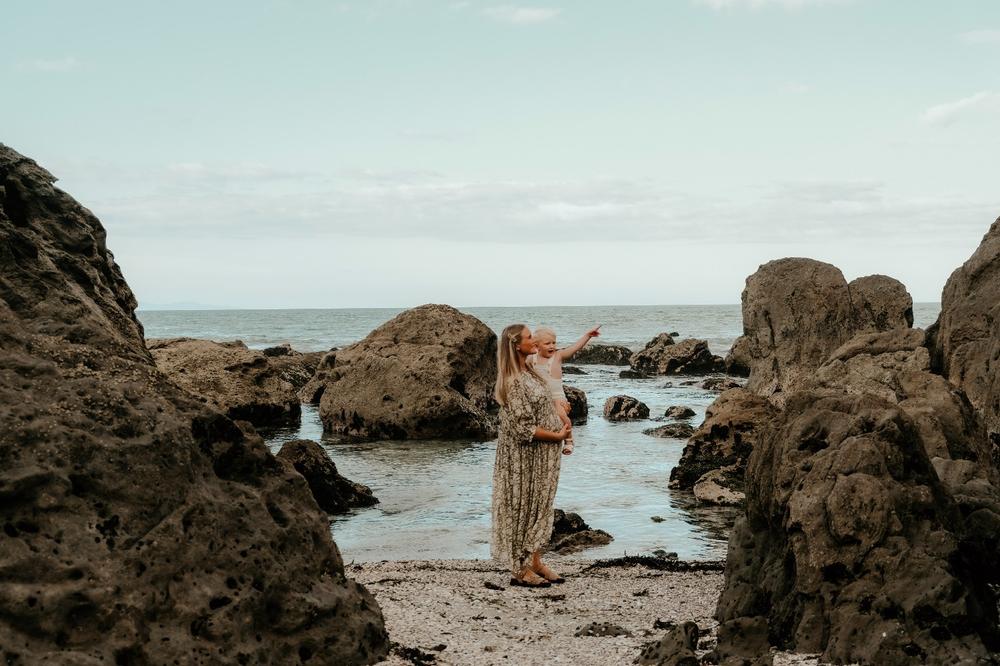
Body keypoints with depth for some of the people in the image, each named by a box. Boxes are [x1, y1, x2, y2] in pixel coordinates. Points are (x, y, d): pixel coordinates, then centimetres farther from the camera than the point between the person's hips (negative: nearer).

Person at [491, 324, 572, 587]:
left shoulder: (529, 372, 8)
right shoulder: (514, 382, -21)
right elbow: (524, 428, -22)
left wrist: (563, 425, 9)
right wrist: (556, 436, -14)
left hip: (543, 455, 9)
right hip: (525, 456, -9)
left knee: (539, 506, 14)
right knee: (523, 507, 0)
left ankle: (535, 562, 23)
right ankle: (520, 570, 9)